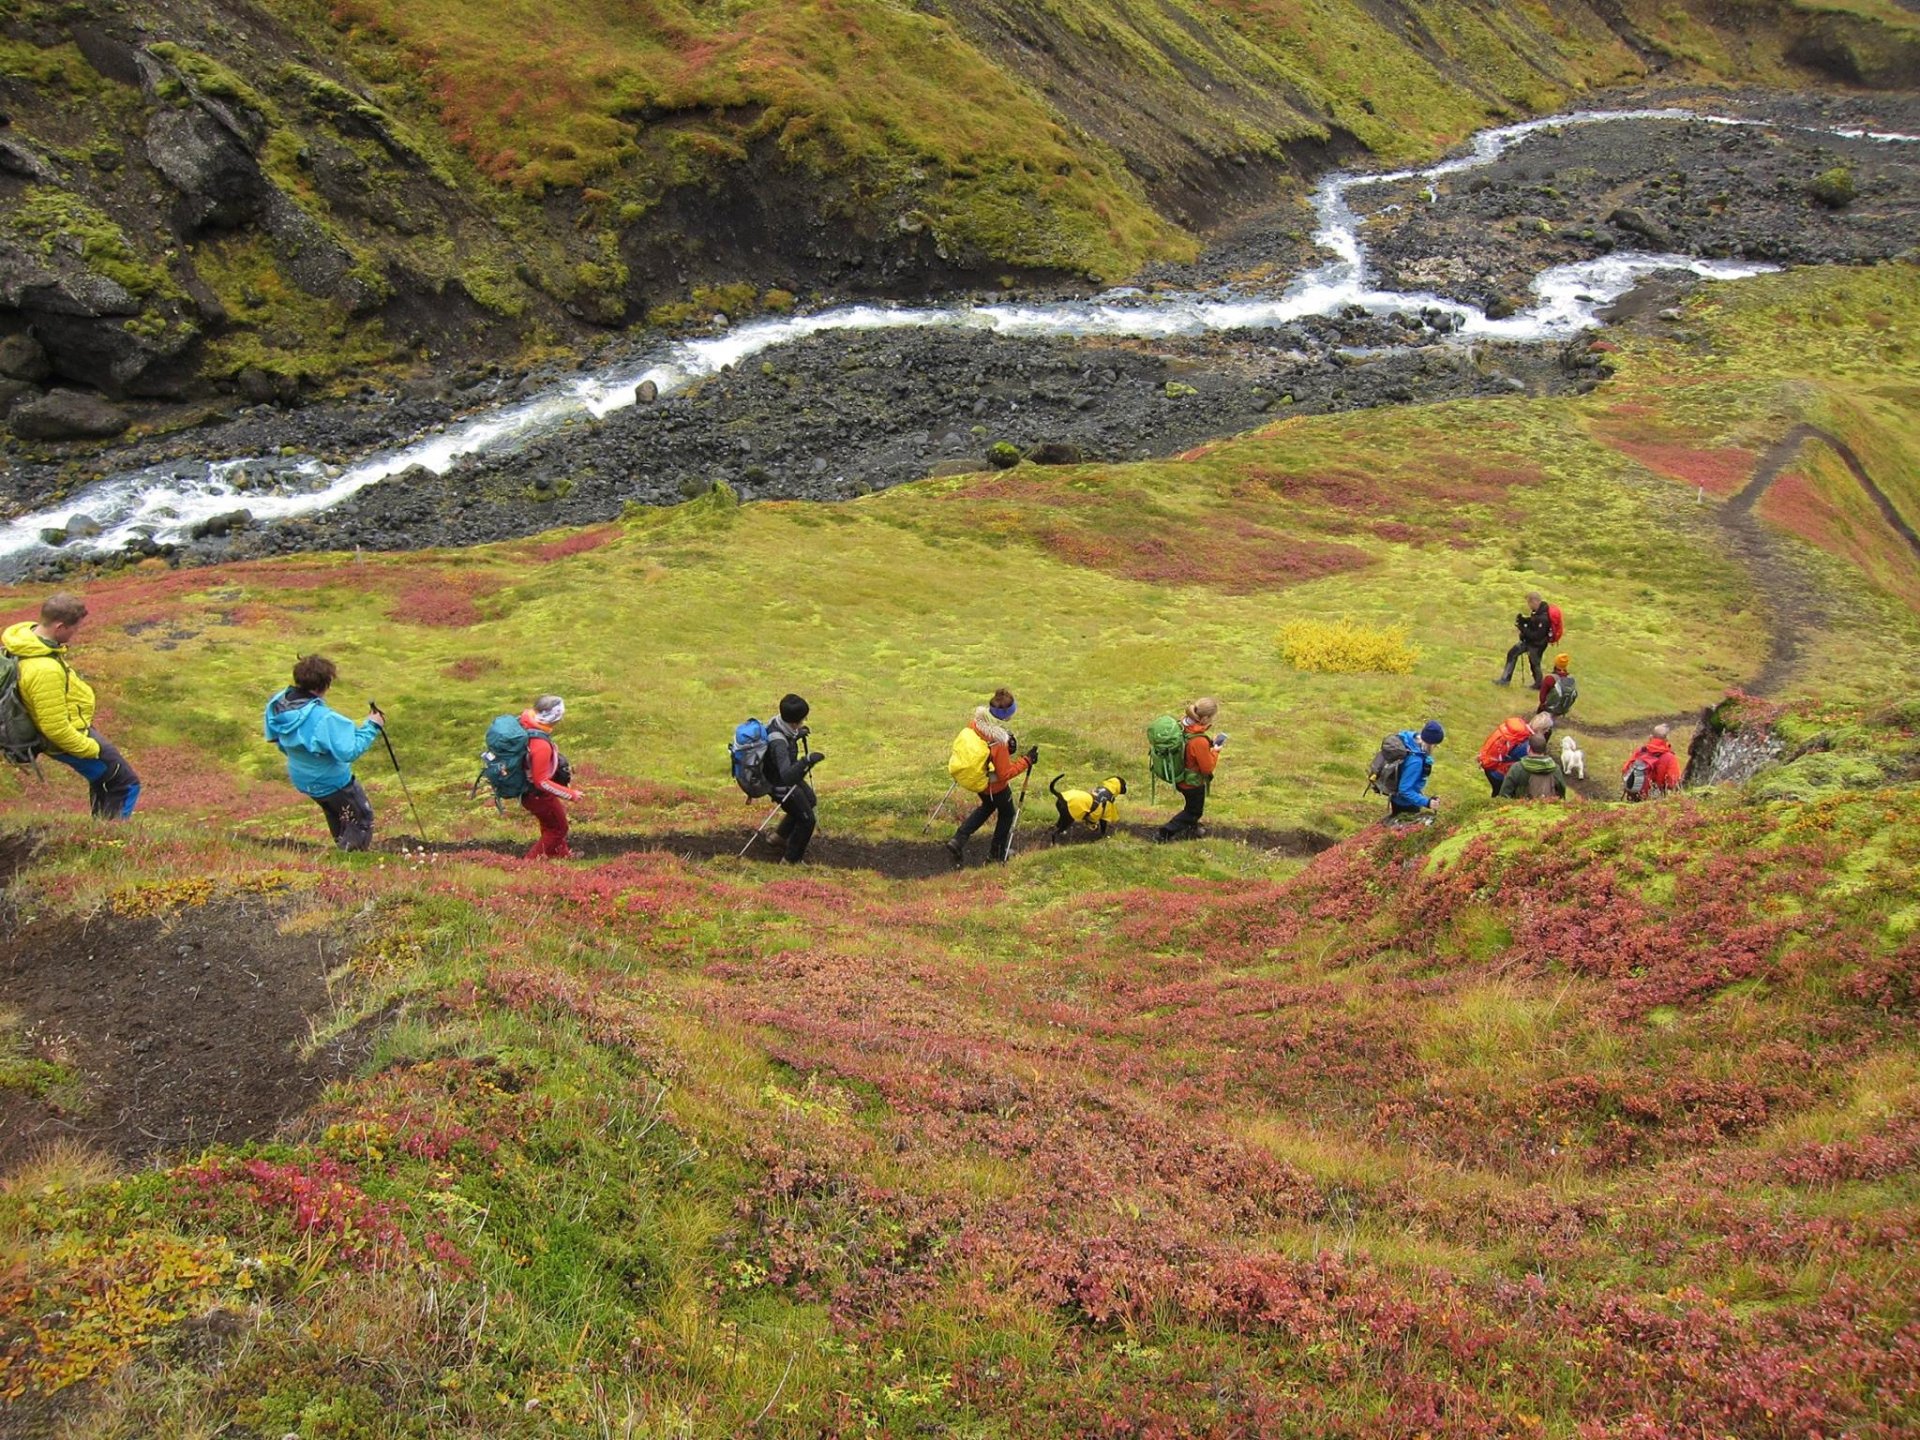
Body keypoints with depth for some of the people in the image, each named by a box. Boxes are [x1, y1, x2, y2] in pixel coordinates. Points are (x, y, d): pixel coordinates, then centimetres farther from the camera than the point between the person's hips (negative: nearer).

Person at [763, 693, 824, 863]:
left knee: (810, 801, 30)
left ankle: (780, 834, 49)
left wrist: (797, 736, 1)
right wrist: (807, 760, -61)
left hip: (790, 777, 9)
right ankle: (792, 859, 27)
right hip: (782, 787, -9)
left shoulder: (777, 722, -15)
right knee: (807, 820, 6)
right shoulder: (778, 743, -41)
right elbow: (787, 776, -51)